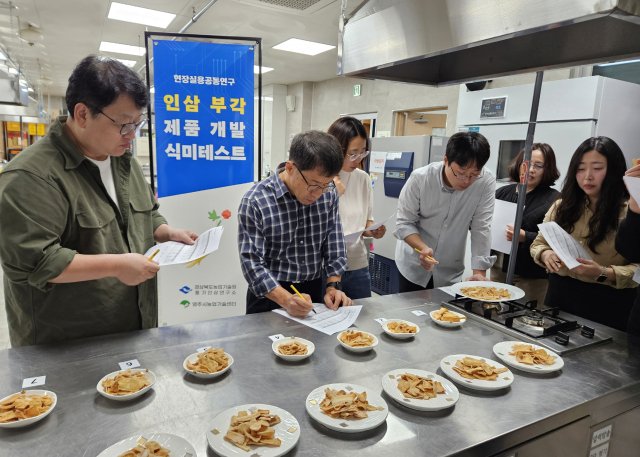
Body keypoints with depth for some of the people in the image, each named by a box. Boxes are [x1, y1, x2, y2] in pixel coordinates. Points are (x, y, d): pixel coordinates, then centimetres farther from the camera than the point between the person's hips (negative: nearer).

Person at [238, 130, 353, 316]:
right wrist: (286, 300, -26)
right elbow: (252, 262, -16)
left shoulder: (329, 194, -2)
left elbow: (334, 245, 5)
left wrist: (333, 286, -4)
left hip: (314, 292, 3)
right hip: (270, 296, -2)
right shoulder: (255, 201, -15)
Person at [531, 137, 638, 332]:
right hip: (559, 296, 4)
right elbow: (538, 244, 10)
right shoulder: (563, 206, 7)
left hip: (607, 305, -3)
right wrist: (545, 255, -11)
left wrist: (603, 273, -27)